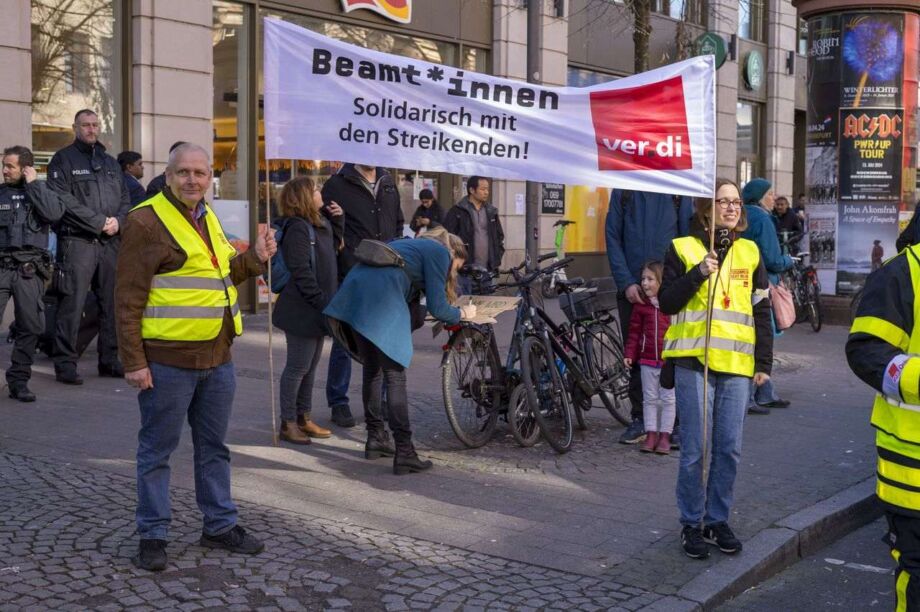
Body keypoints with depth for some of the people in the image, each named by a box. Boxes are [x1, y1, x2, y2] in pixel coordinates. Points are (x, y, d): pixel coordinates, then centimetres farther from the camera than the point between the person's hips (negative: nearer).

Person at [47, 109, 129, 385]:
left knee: (111, 303, 9)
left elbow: (125, 198, 19)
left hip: (110, 243, 6)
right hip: (77, 241, -6)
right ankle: (65, 363, -1)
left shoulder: (110, 162, 21)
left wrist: (118, 220, -3)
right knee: (72, 304, -8)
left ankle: (109, 360, 18)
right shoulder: (64, 159, 2)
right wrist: (96, 223, -14)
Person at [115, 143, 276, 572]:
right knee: (157, 449, 4)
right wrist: (133, 361, -16)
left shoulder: (207, 217, 15)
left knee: (214, 446, 16)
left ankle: (220, 525, 28)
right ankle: (152, 534, 15)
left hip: (217, 357, 8)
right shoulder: (146, 221, -10)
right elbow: (128, 298, -13)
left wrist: (254, 258, 10)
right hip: (168, 359, -8)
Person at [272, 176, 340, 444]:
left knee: (310, 366, 15)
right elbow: (301, 273, -21)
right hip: (302, 311, -9)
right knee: (298, 367, 0)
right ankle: (288, 423, 10)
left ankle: (304, 418, 25)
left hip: (316, 311, 9)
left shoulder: (321, 225, 12)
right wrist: (323, 302, -20)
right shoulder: (297, 229, -17)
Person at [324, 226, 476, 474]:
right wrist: (462, 313, 22)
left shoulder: (412, 245, 34)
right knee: (395, 376, -5)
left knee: (372, 369, 19)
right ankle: (404, 452, -6)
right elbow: (437, 308, 3)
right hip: (380, 303, -9)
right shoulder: (439, 251, 10)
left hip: (352, 296, 9)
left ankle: (375, 439, 27)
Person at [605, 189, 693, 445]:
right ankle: (639, 420, 17)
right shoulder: (622, 192, 7)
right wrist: (626, 283, -7)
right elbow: (613, 239, 3)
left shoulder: (678, 192, 4)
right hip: (631, 288, 2)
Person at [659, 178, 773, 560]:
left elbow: (762, 311, 13)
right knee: (695, 448, -1)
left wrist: (764, 362, 8)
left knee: (729, 448, 5)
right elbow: (666, 303, -2)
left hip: (737, 363, 3)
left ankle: (718, 520, 20)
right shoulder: (683, 248, 2)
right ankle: (692, 524, 13)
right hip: (694, 361, -3)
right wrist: (698, 273, -15)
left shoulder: (749, 252, 11)